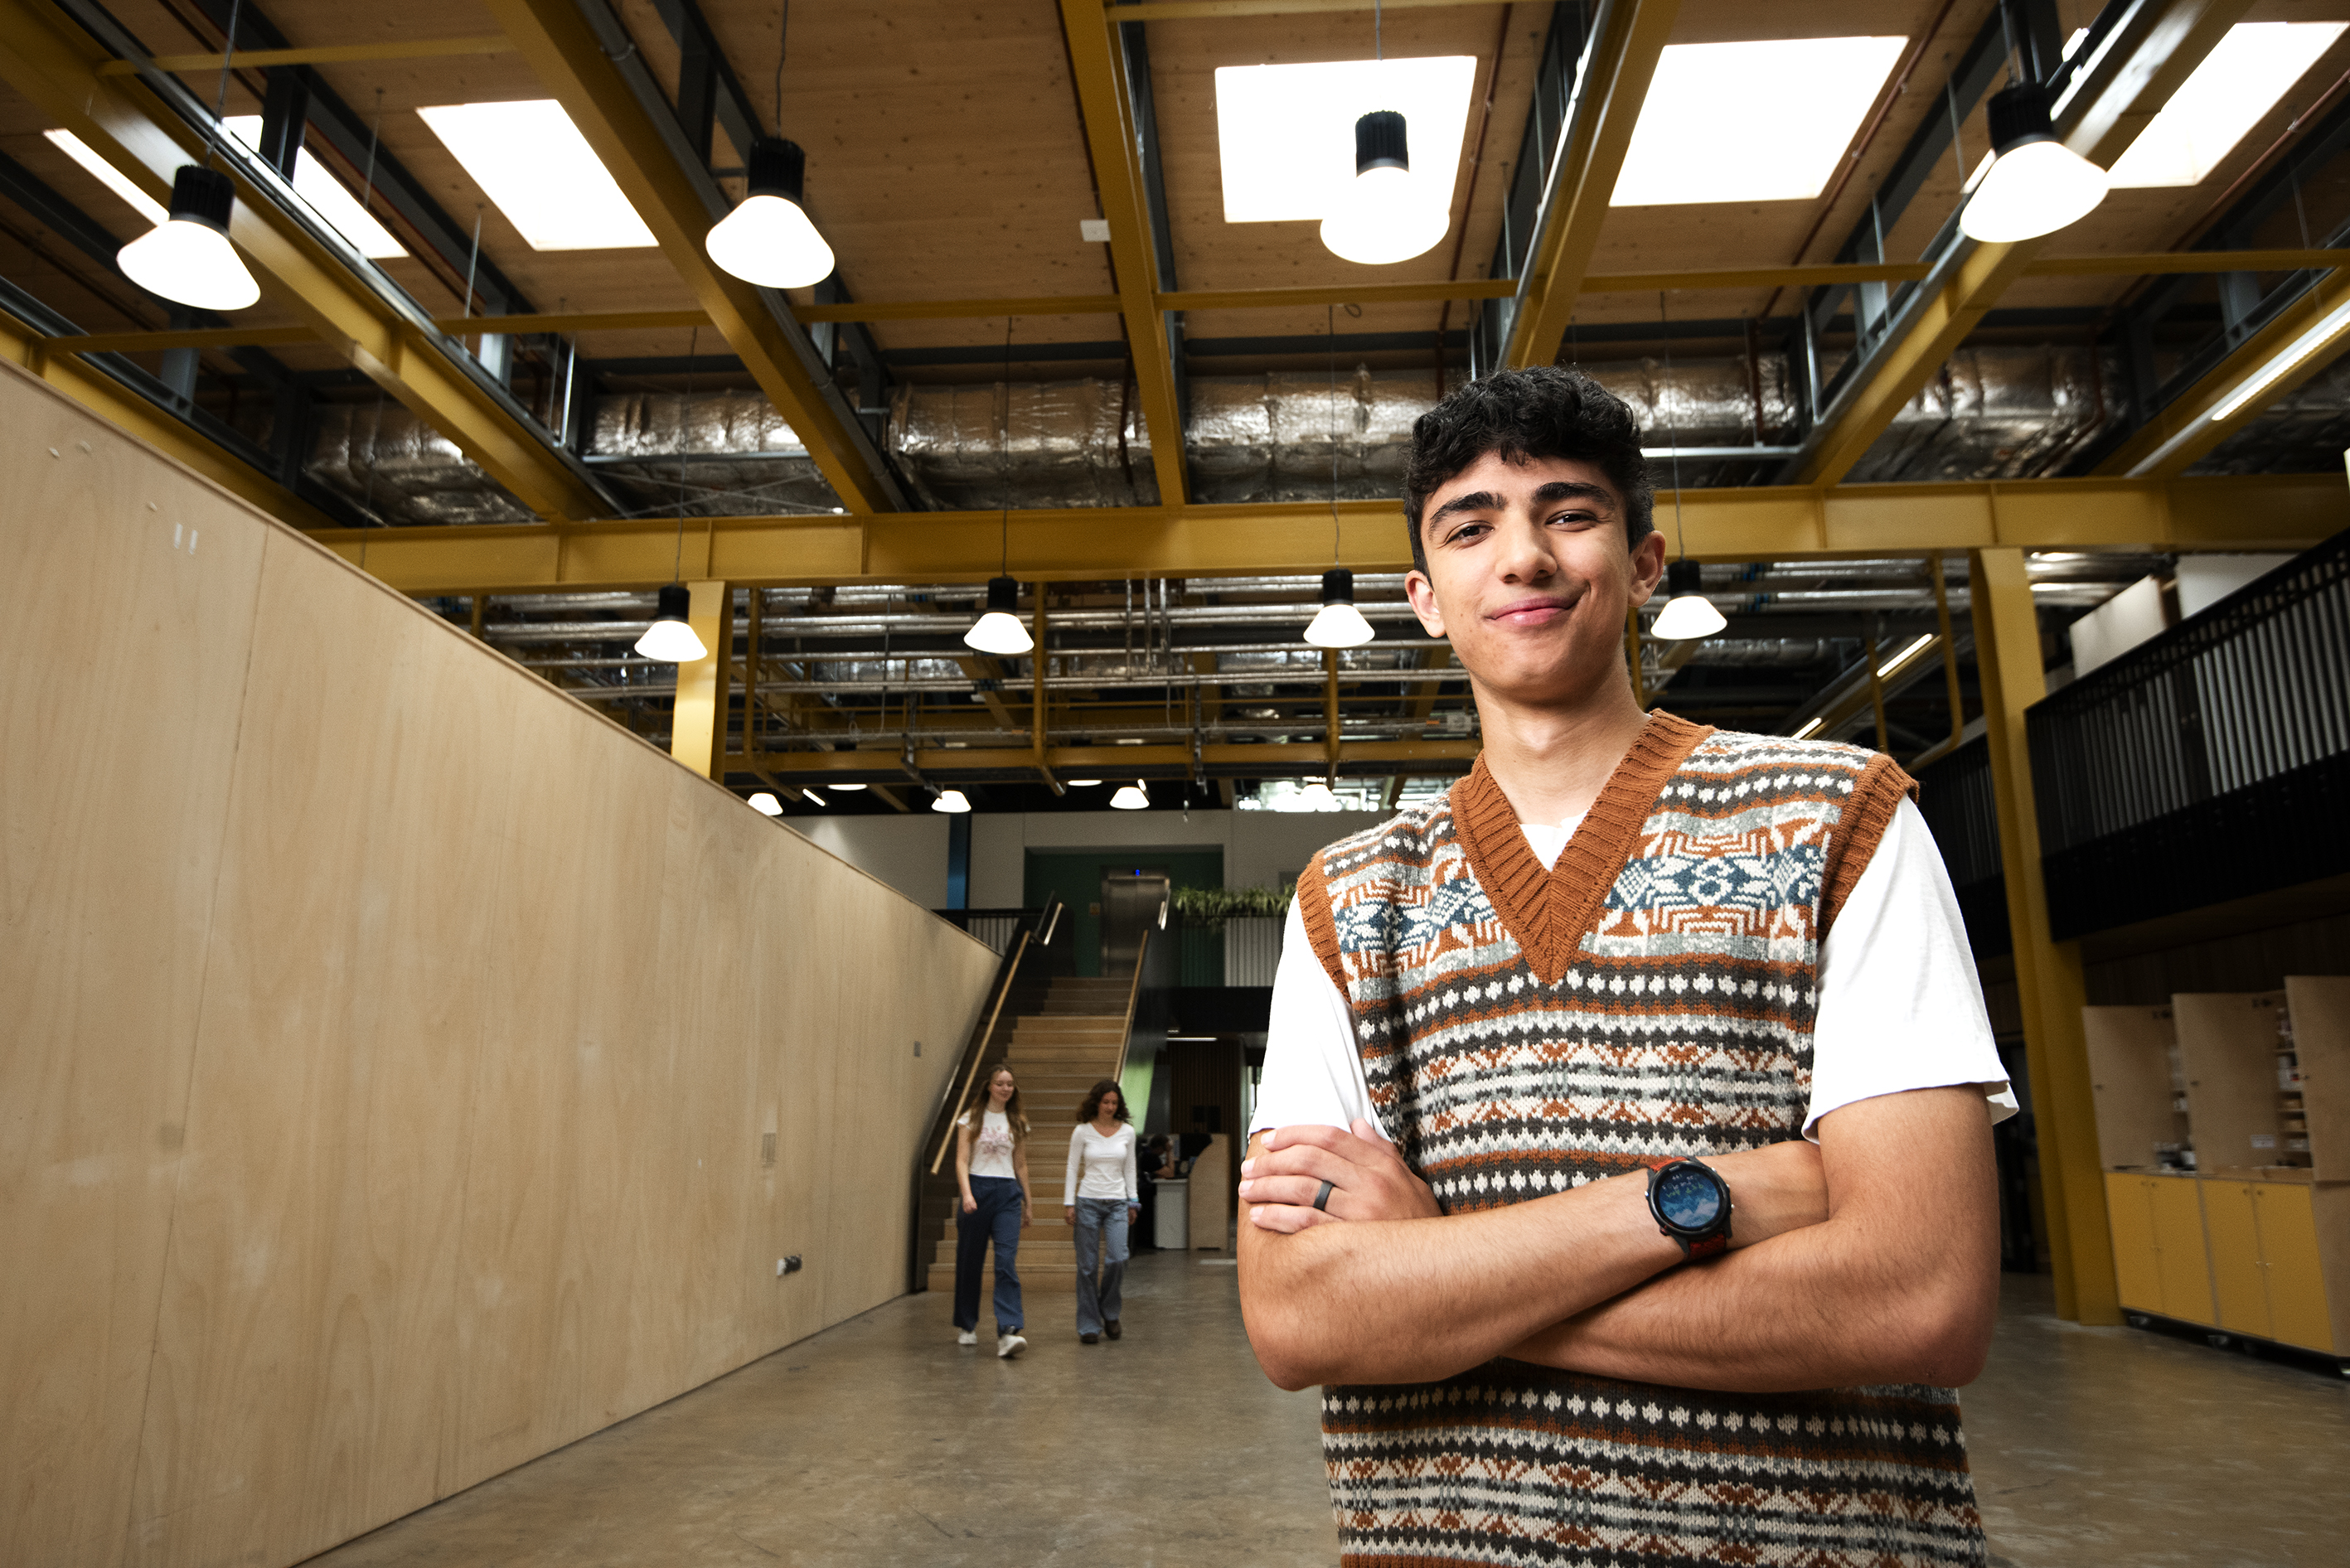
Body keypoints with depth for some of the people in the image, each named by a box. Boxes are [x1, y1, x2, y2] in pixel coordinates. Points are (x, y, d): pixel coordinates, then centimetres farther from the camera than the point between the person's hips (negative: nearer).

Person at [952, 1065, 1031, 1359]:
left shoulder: (1018, 1123, 12)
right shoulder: (971, 1119, 4)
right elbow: (961, 1160, -4)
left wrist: (1027, 1203, 17)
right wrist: (967, 1193, -19)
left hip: (1007, 1193, 1)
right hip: (977, 1188, -1)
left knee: (1007, 1261, -14)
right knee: (969, 1261, 7)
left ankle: (1008, 1332, -21)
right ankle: (966, 1327, 26)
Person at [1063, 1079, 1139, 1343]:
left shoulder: (1127, 1131, 5)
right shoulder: (1082, 1131, -2)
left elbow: (1129, 1169, 12)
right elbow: (1072, 1168, 2)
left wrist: (1133, 1202, 9)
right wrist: (1068, 1203, -3)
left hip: (1117, 1203, 1)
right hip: (1088, 1201, -1)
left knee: (1117, 1259, -14)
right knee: (1088, 1265, -1)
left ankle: (1110, 1313, 11)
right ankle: (1089, 1326, 10)